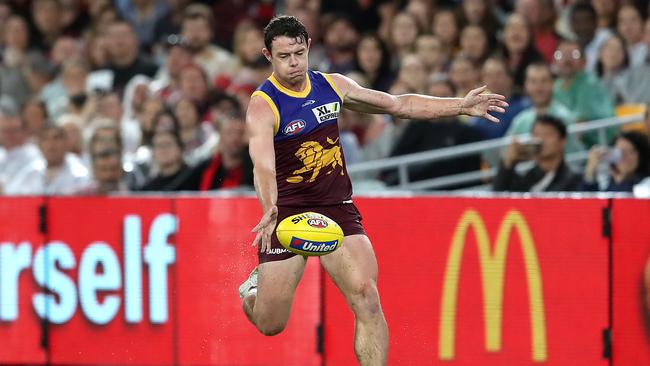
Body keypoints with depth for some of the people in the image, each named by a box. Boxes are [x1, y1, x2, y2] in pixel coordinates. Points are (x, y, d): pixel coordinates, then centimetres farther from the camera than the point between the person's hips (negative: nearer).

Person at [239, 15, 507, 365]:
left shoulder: (332, 85, 3)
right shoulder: (263, 106, -16)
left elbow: (398, 105, 13)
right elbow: (263, 165, -33)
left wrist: (461, 106, 6)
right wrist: (269, 211, -52)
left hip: (337, 208, 3)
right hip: (286, 214, -3)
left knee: (366, 297, -19)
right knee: (270, 325, 3)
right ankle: (255, 288, 40)